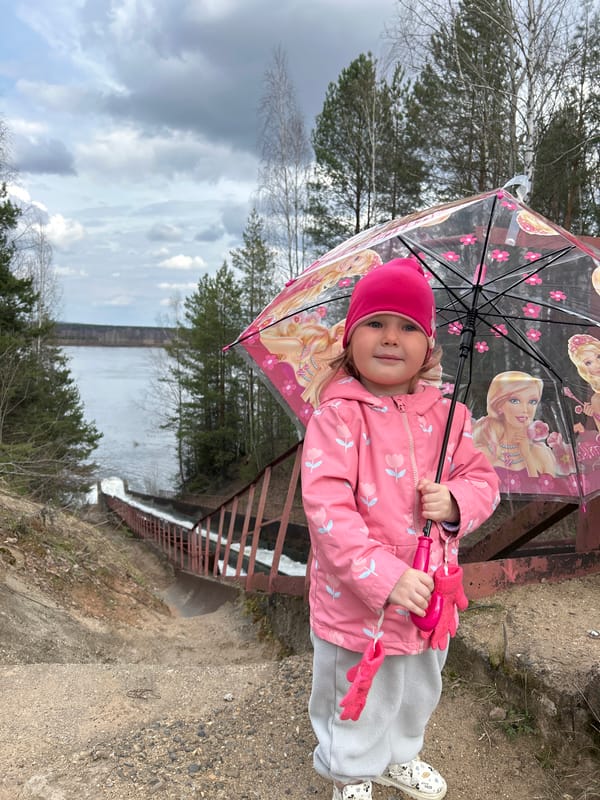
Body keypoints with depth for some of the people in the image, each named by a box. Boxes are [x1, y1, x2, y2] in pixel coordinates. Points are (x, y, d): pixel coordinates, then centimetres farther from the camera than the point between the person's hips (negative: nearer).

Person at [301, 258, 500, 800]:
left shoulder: (446, 416, -2)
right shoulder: (338, 416, -19)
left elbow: (483, 480, 6)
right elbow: (326, 507, -24)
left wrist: (455, 501, -17)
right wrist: (385, 578, -28)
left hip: (429, 594, 5)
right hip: (356, 603, -5)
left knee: (417, 694, 27)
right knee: (357, 701, 17)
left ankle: (399, 757, 57)